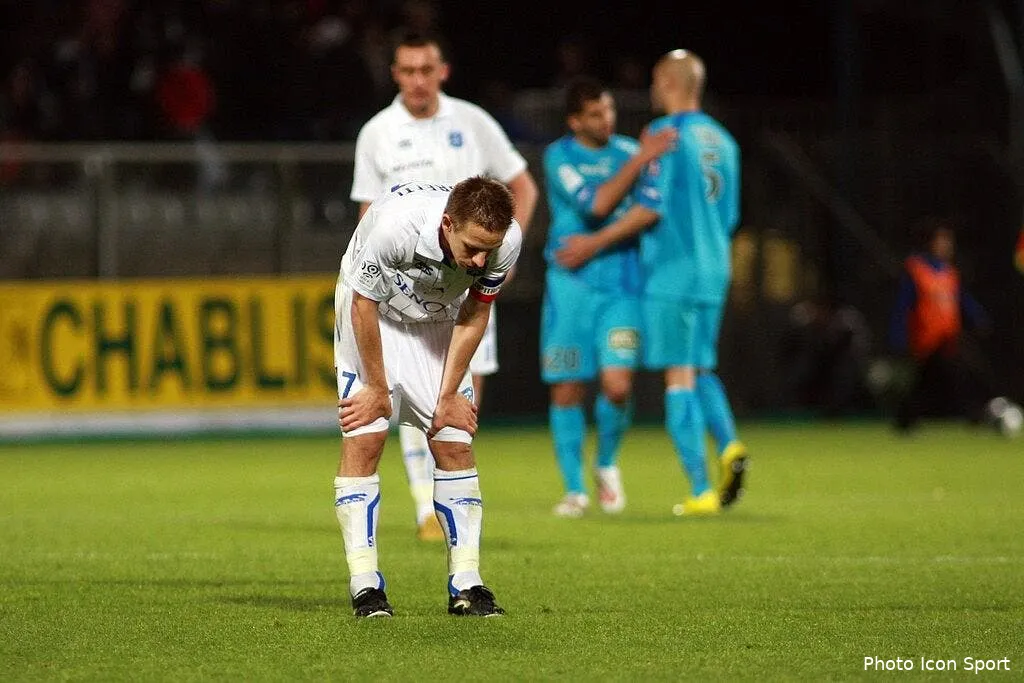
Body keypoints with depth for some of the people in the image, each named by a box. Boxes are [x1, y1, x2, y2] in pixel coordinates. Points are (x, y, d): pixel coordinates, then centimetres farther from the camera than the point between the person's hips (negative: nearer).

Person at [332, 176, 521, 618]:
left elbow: (474, 316, -9)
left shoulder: (506, 241, -28)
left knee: (455, 444, -4)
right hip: (371, 310, -3)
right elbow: (363, 304, -22)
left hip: (436, 320, 3)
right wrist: (378, 389, -13)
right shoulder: (395, 224, -40)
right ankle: (365, 586, -10)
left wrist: (448, 396, -6)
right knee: (364, 439, -13)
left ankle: (465, 585, 0)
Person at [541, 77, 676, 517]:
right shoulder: (559, 157, -4)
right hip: (571, 286, -2)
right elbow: (595, 204, -19)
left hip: (622, 287, 2)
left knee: (617, 386, -11)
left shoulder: (628, 151, 8)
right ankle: (574, 489, 14)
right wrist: (640, 160, -23)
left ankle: (607, 465, 16)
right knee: (567, 392, 1)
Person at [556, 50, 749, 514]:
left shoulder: (666, 133, -9)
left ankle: (701, 490, -9)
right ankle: (729, 445, -8)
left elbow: (652, 208, -14)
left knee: (679, 377, -4)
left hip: (672, 274, -7)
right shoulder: (722, 140, 13)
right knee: (701, 370, 18)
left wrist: (595, 244, -7)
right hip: (713, 274, 7)